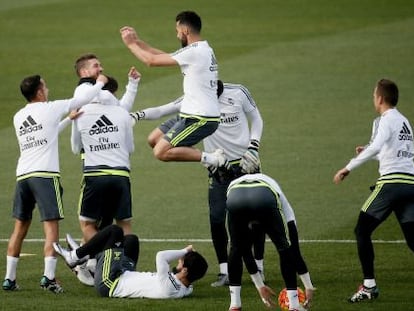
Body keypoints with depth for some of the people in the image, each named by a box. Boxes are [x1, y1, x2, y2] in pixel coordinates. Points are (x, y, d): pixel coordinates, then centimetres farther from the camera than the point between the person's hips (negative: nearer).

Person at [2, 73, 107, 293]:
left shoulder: (18, 117, 16)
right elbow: (82, 100, 8)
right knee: (51, 227, -6)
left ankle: (9, 278, 10)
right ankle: (48, 276, -16)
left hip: (23, 175, 6)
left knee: (20, 227, 11)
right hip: (45, 174, -6)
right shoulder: (49, 109, -1)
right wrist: (100, 83, 25)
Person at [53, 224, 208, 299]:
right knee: (131, 239, 21)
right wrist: (185, 255, -10)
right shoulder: (186, 290, -14)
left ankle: (75, 256, 19)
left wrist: (183, 251, -28)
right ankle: (84, 255, 31)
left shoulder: (167, 288, -39)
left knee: (114, 231, -2)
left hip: (109, 284, -9)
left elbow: (160, 256, -41)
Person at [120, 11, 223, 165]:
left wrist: (131, 44, 6)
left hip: (199, 119, -10)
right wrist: (138, 41, 20)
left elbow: (152, 60, -9)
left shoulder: (193, 52, -15)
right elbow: (164, 56, 21)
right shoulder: (204, 49, 14)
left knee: (160, 152, -13)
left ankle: (209, 159, -15)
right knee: (155, 140, 18)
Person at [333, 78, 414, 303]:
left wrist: (349, 167, -19)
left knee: (362, 231, 3)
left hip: (391, 181, -7)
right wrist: (367, 153, 36)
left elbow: (375, 147, -21)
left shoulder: (387, 120, -3)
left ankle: (369, 286, -2)